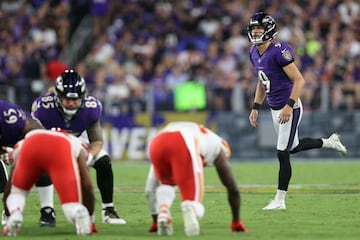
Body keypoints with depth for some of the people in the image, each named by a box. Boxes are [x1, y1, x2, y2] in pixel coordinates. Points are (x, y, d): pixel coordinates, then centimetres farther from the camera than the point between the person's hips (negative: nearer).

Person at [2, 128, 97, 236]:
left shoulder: (21, 145, 45)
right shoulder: (75, 143, 42)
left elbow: (9, 188, 45)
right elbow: (87, 186, 37)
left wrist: (8, 218, 54)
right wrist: (89, 220, 46)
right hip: (61, 148, -1)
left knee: (18, 191, 27)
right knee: (72, 206, 6)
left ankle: (15, 215, -7)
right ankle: (79, 213, -32)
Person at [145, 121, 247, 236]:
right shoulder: (217, 145, 39)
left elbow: (150, 188, 49)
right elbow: (232, 187, 40)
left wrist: (155, 221, 55)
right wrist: (236, 221, 50)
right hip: (185, 146, -4)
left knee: (166, 186, 35)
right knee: (195, 203, 7)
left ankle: (162, 214, 0)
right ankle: (190, 209, -33)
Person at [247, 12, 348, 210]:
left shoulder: (279, 52, -21)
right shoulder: (254, 53, 5)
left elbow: (299, 80, -22)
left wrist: (289, 106, -28)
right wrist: (255, 108, 15)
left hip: (289, 108, -9)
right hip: (275, 109, 9)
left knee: (282, 153, -6)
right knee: (292, 147, 21)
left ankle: (279, 200, 1)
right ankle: (329, 143, 43)